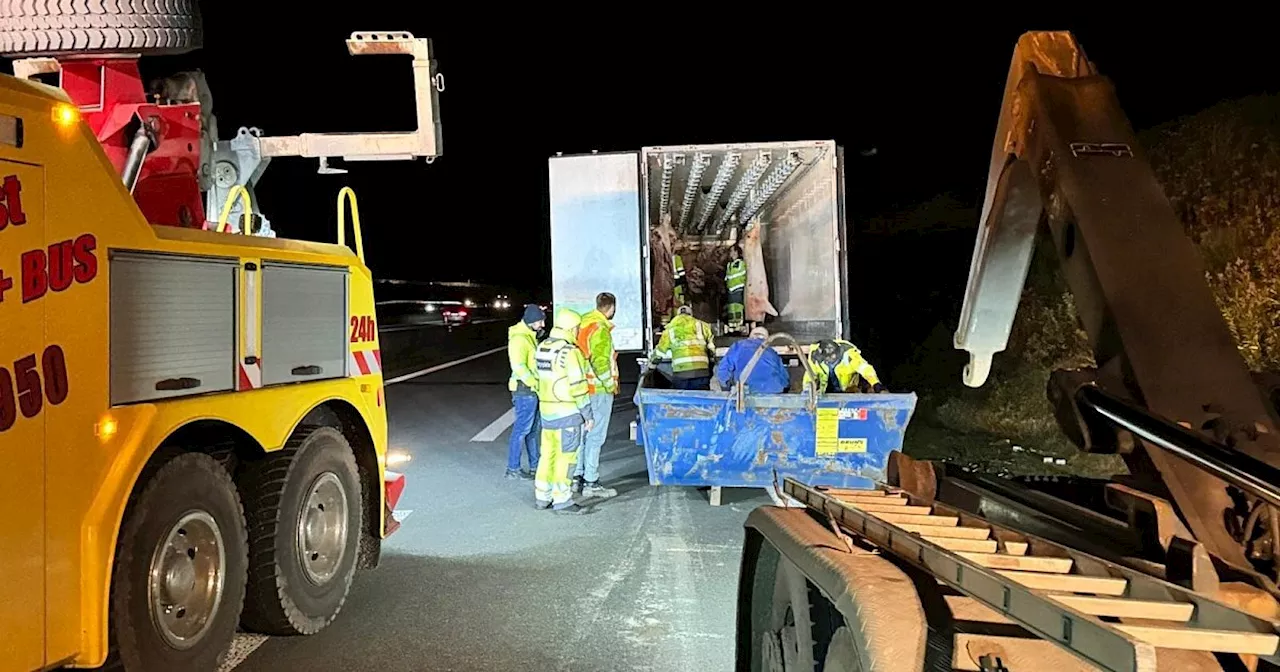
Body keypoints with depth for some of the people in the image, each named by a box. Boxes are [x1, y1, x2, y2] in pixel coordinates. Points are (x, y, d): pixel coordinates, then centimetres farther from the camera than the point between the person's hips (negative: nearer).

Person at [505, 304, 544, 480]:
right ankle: (513, 468, 5)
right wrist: (536, 384, -20)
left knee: (533, 429, 16)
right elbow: (519, 367, -24)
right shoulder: (519, 339, -17)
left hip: (533, 389, 10)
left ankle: (535, 465, 26)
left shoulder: (529, 336, 14)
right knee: (522, 429, -4)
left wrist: (538, 383, 12)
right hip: (525, 389, -10)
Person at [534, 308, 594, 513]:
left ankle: (542, 496, 22)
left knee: (547, 454, 15)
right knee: (565, 456, 1)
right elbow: (578, 386, -17)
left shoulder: (542, 348, 8)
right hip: (567, 413, -8)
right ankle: (561, 499, 7)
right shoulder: (570, 352, -17)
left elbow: (543, 379, 12)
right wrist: (587, 414, -10)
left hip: (546, 410, 8)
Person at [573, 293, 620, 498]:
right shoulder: (600, 329, -18)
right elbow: (600, 362, -24)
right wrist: (611, 385, -14)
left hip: (585, 387, 9)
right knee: (595, 436, -3)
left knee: (584, 433, 16)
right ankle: (591, 483, 2)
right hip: (599, 390, -9)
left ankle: (578, 477, 23)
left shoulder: (584, 323, 10)